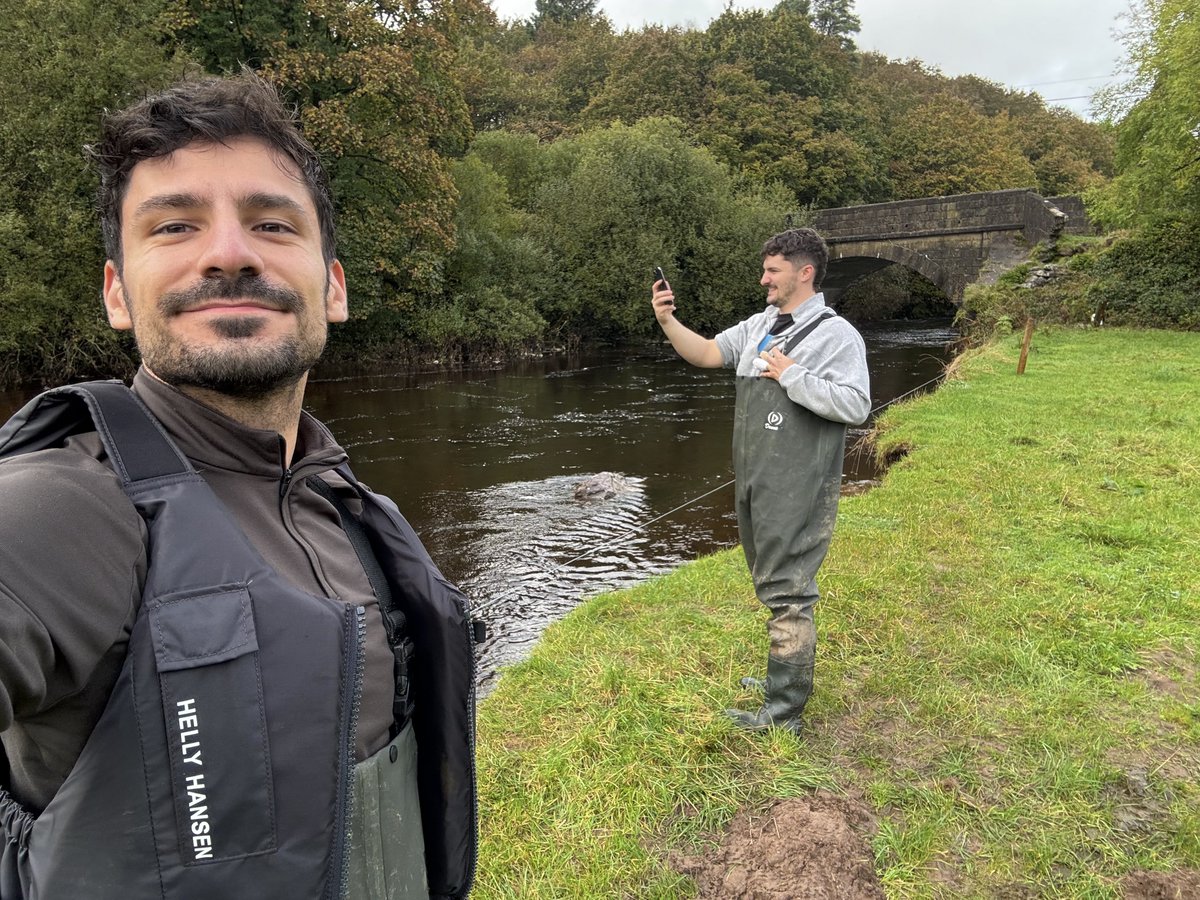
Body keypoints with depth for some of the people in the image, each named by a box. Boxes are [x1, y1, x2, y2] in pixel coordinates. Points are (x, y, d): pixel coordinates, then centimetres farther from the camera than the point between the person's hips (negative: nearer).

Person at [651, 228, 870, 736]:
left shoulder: (836, 334, -9)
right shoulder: (760, 325, 14)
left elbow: (856, 407, -17)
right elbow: (708, 353, 10)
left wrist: (792, 376, -16)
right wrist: (668, 322, -4)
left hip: (797, 489, -8)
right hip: (755, 481, 8)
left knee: (786, 590, -4)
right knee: (771, 584, 19)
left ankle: (783, 712, 5)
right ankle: (790, 677, 37)